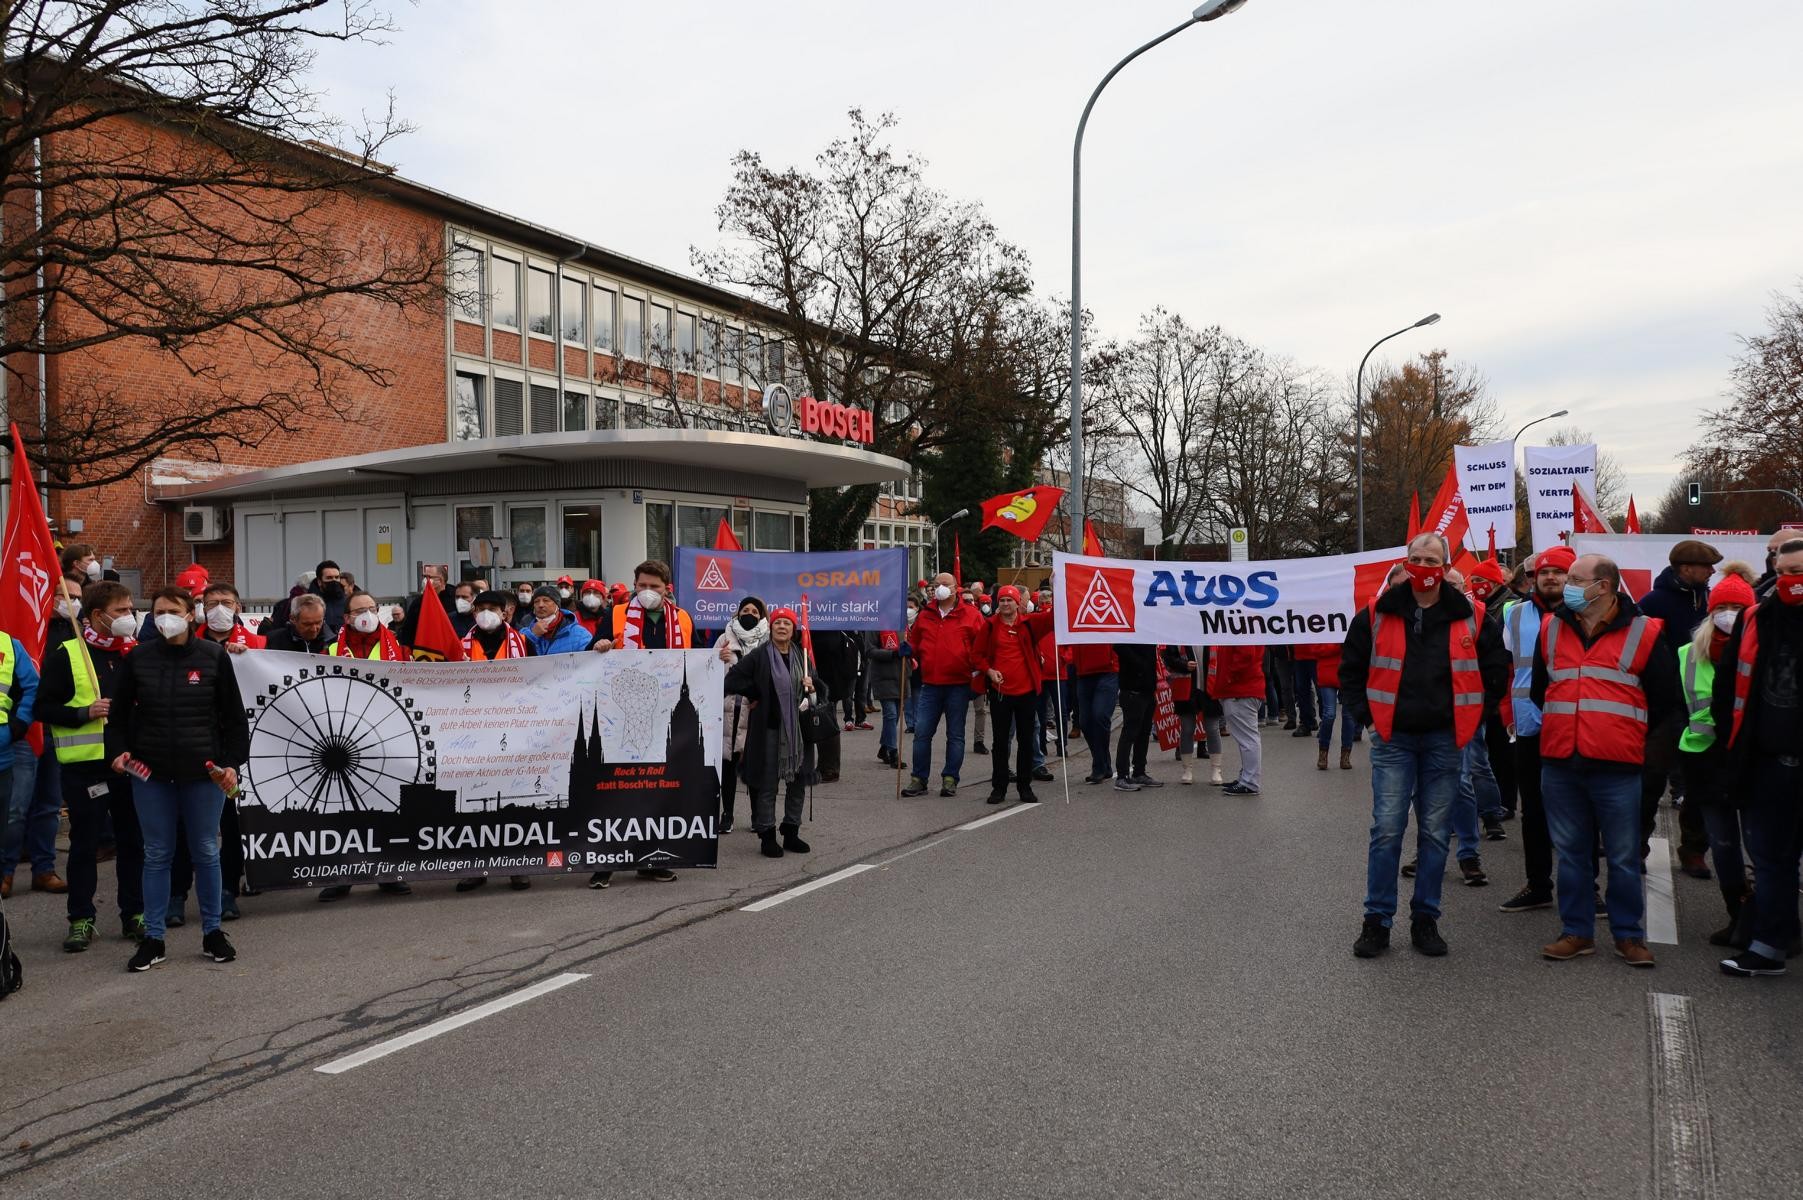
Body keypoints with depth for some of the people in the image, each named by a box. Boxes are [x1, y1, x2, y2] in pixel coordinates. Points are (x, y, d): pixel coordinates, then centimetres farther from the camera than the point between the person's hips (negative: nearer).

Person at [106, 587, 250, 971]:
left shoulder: (214, 657, -2)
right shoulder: (137, 658, 3)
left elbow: (234, 716, 1)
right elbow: (118, 713, 10)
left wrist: (232, 762, -5)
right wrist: (118, 751, -5)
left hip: (203, 771, -1)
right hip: (150, 772, 1)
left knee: (206, 852, 8)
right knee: (157, 855, 8)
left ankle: (212, 932, 19)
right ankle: (154, 938, 16)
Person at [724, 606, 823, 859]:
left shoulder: (801, 656, 10)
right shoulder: (759, 656, -5)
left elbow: (821, 688, 20)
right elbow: (732, 679, -7)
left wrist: (813, 687, -2)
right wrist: (754, 696, -3)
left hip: (798, 728, 5)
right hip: (769, 728, -5)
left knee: (798, 780, 10)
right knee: (768, 783, 0)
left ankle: (791, 833, 23)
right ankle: (767, 836, 9)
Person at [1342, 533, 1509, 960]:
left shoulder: (1469, 617, 2)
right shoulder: (1377, 613, 0)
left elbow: (1496, 669, 12)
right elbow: (1350, 667, 9)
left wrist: (1472, 718, 6)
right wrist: (1364, 713, 2)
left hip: (1443, 740, 1)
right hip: (1393, 737, -1)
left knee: (1434, 833, 8)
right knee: (1387, 830, -3)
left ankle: (1426, 920, 18)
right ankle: (1377, 921, 6)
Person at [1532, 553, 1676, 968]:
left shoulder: (1642, 633, -2)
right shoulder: (1551, 629, 8)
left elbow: (1664, 698, 6)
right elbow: (1538, 689, 21)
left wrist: (1628, 734, 9)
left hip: (1617, 767, -3)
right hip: (1559, 765, 3)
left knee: (1624, 858, 6)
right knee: (1571, 853, 10)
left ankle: (1628, 935, 18)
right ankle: (1577, 932, 20)